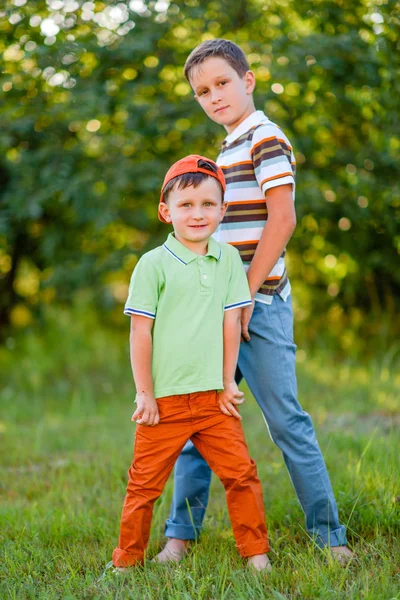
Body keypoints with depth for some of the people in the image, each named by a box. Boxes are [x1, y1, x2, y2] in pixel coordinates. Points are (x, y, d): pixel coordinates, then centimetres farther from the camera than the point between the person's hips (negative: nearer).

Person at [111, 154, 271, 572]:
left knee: (241, 474, 2)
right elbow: (140, 332, -5)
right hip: (164, 399, -3)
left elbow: (231, 324, 6)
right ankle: (127, 560, 20)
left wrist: (228, 383, 4)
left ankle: (255, 552, 16)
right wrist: (144, 393, -5)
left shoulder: (228, 259, 4)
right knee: (145, 483, 6)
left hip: (213, 397, 3)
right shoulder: (153, 264, -6)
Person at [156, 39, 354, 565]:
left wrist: (247, 296, -16)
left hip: (259, 303, -8)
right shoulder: (228, 149, 18)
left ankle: (329, 534, 6)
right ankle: (181, 533, 14)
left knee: (286, 420, -4)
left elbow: (281, 219, -17)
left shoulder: (267, 138, -8)